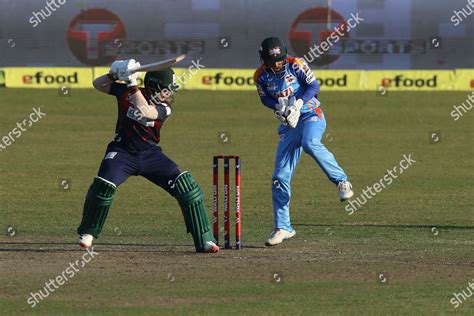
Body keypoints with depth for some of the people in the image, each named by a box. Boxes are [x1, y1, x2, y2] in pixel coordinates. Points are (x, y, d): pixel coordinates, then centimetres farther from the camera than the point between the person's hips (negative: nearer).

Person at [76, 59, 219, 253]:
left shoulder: (163, 108, -11)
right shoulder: (125, 92, -8)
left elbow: (144, 110, -32)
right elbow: (98, 85, -1)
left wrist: (132, 84, -35)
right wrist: (114, 75, -20)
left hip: (151, 155, 1)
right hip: (123, 151, -1)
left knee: (186, 186, -12)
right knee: (104, 185, -27)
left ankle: (205, 241, -2)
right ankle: (87, 233, -2)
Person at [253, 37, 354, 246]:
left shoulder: (295, 65, -11)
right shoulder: (261, 76, -2)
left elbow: (314, 86, -9)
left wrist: (298, 104, -23)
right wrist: (279, 106, -10)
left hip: (311, 115, -4)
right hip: (288, 124, 4)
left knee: (310, 143, -39)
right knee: (280, 176, -1)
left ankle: (342, 182, -25)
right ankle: (283, 227, 7)